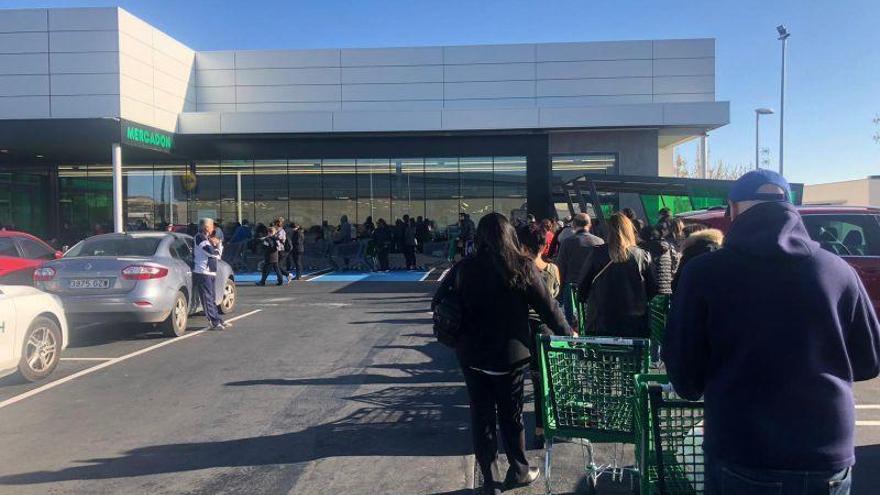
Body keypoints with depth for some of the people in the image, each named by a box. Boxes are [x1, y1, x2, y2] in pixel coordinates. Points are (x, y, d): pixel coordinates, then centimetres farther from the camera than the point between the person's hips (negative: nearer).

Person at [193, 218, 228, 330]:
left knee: (212, 299, 13)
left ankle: (219, 321, 19)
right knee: (208, 299, -7)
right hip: (202, 273, -10)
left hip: (209, 273, 10)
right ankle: (215, 322, -7)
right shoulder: (200, 238, -10)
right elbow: (212, 252, -20)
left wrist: (218, 244, 3)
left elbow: (218, 254, 20)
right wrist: (217, 245, 1)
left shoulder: (206, 238, 21)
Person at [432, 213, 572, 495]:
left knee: (481, 416, 13)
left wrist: (456, 334, 11)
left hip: (472, 355, 1)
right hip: (509, 355, -1)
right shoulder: (522, 268, -11)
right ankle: (518, 471, 34)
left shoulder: (463, 268, -7)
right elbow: (548, 308, -7)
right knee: (511, 414, 17)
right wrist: (568, 334, 8)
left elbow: (439, 302, -2)